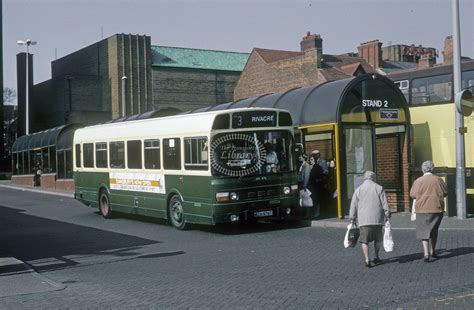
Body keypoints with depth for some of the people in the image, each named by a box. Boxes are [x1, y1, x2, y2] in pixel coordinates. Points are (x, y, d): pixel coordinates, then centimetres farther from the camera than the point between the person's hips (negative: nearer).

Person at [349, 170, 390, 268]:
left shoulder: (358, 189, 6)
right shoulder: (379, 188, 3)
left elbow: (353, 205, 7)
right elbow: (385, 204, 1)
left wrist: (352, 218, 15)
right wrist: (387, 216, 7)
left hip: (364, 219, -1)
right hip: (377, 219, 1)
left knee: (364, 240, -1)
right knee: (378, 239, 17)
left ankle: (367, 260, -13)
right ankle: (376, 257, 24)